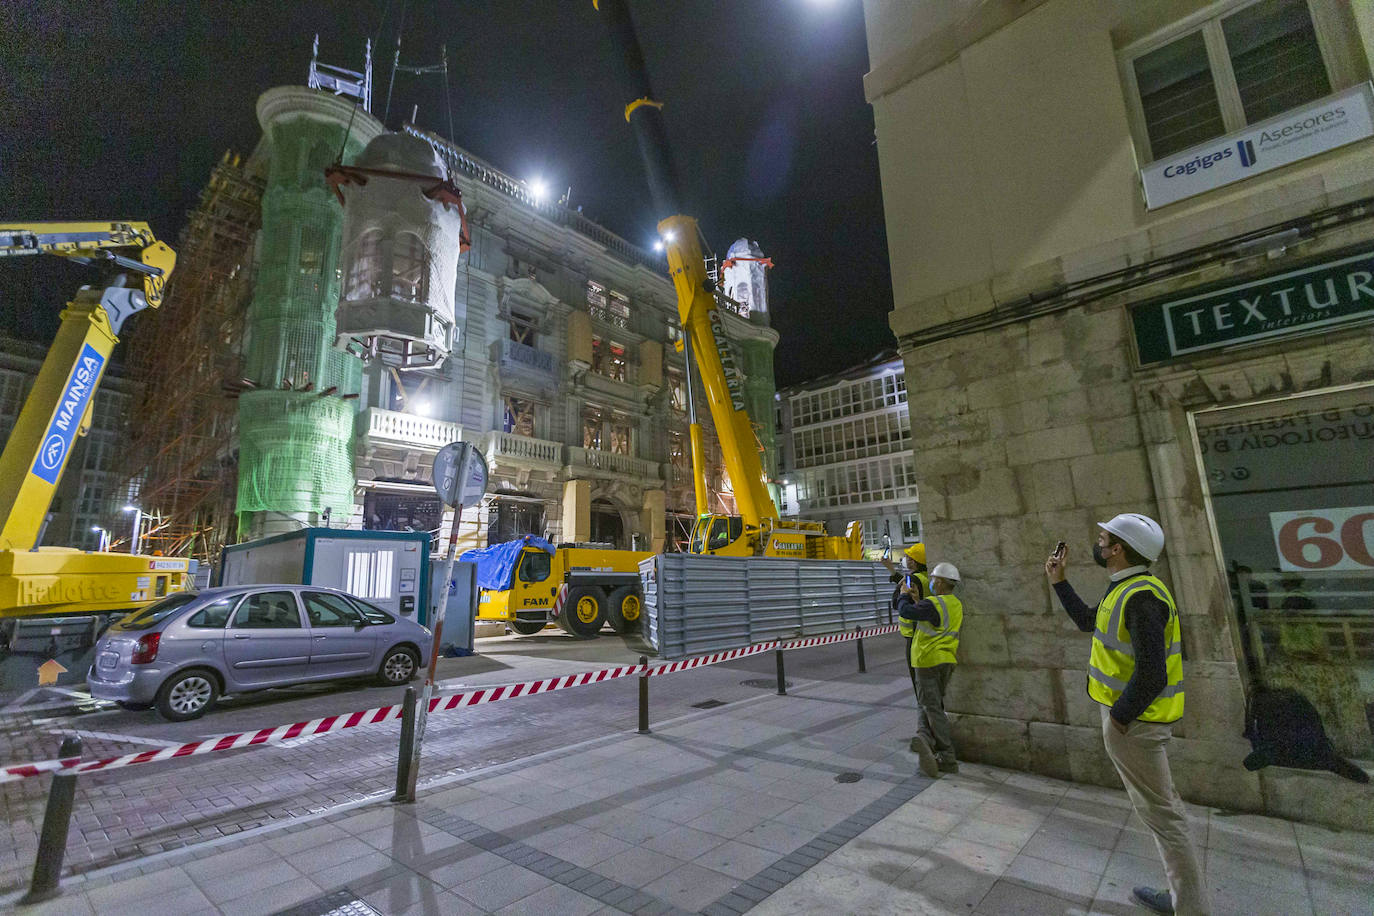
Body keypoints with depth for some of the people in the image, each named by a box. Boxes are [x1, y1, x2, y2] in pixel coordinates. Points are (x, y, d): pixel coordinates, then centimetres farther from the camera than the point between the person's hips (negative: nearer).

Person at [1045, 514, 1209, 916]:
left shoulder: (1140, 596, -25)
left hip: (1133, 722, -10)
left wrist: (1119, 717, -18)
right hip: (1136, 716, 10)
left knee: (1162, 813, 3)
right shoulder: (1127, 589, 6)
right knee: (1161, 807, 20)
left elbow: (1152, 675, -29)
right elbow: (1088, 621, 21)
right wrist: (1059, 581, 17)